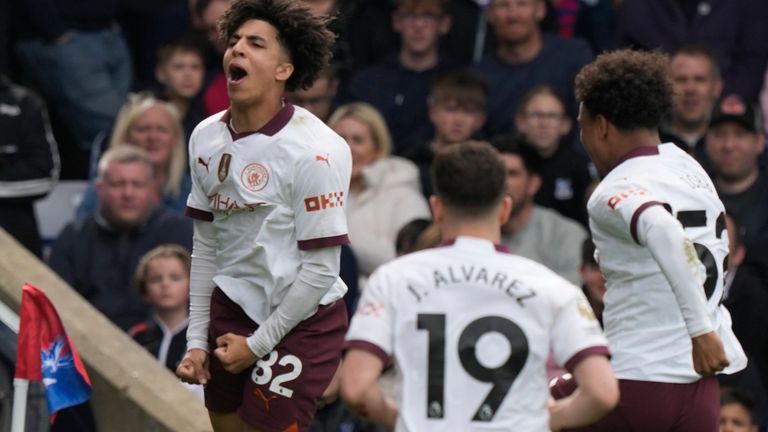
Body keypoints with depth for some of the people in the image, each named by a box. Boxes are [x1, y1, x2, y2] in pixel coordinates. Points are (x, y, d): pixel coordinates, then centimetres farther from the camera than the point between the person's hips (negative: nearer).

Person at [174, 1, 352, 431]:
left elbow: (319, 270, -17)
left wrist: (257, 344, -11)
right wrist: (197, 339, 7)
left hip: (301, 323, -6)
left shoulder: (314, 150, -20)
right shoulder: (206, 137, 1)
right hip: (232, 312, 6)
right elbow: (206, 246, 9)